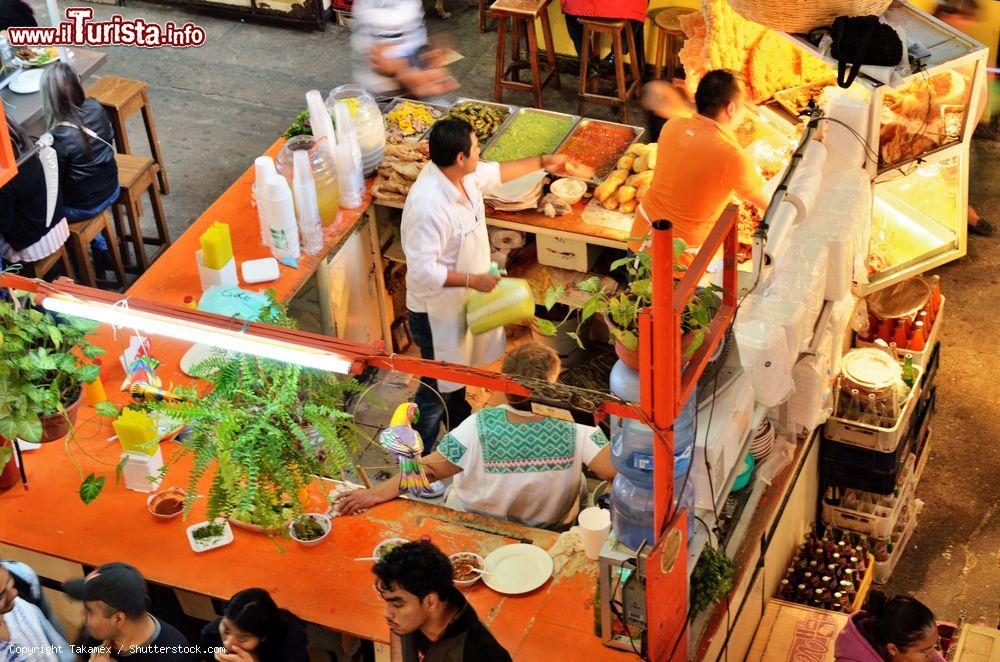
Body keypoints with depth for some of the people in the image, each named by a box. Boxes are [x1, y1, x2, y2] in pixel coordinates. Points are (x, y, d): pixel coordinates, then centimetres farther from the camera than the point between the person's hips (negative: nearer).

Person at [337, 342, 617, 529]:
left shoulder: (479, 428, -32)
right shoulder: (575, 435, -32)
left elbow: (430, 468, -30)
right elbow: (614, 468, -38)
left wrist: (376, 494, -27)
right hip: (548, 530, 0)